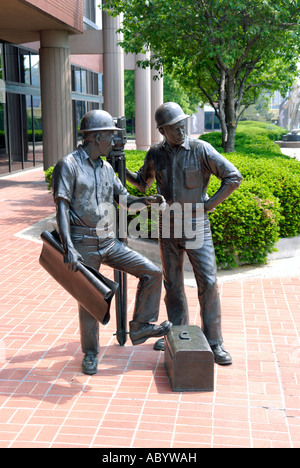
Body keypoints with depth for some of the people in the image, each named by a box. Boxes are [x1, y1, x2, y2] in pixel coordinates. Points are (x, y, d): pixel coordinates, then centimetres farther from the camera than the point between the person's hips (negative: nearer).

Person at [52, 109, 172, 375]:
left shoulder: (106, 168, 13)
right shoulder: (68, 166, -9)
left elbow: (123, 198, 21)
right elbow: (62, 208, -17)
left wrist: (146, 200, -1)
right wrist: (68, 248, -27)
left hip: (109, 243, 6)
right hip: (83, 246, -6)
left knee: (152, 273, -2)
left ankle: (141, 328, 11)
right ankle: (90, 353, 24)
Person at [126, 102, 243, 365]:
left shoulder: (201, 150, -10)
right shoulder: (156, 154, 2)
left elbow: (234, 177, -11)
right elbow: (142, 183, 20)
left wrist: (209, 205, -13)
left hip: (196, 226, -4)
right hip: (168, 227, 4)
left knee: (208, 283, -6)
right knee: (172, 284, 12)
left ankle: (214, 343, 4)